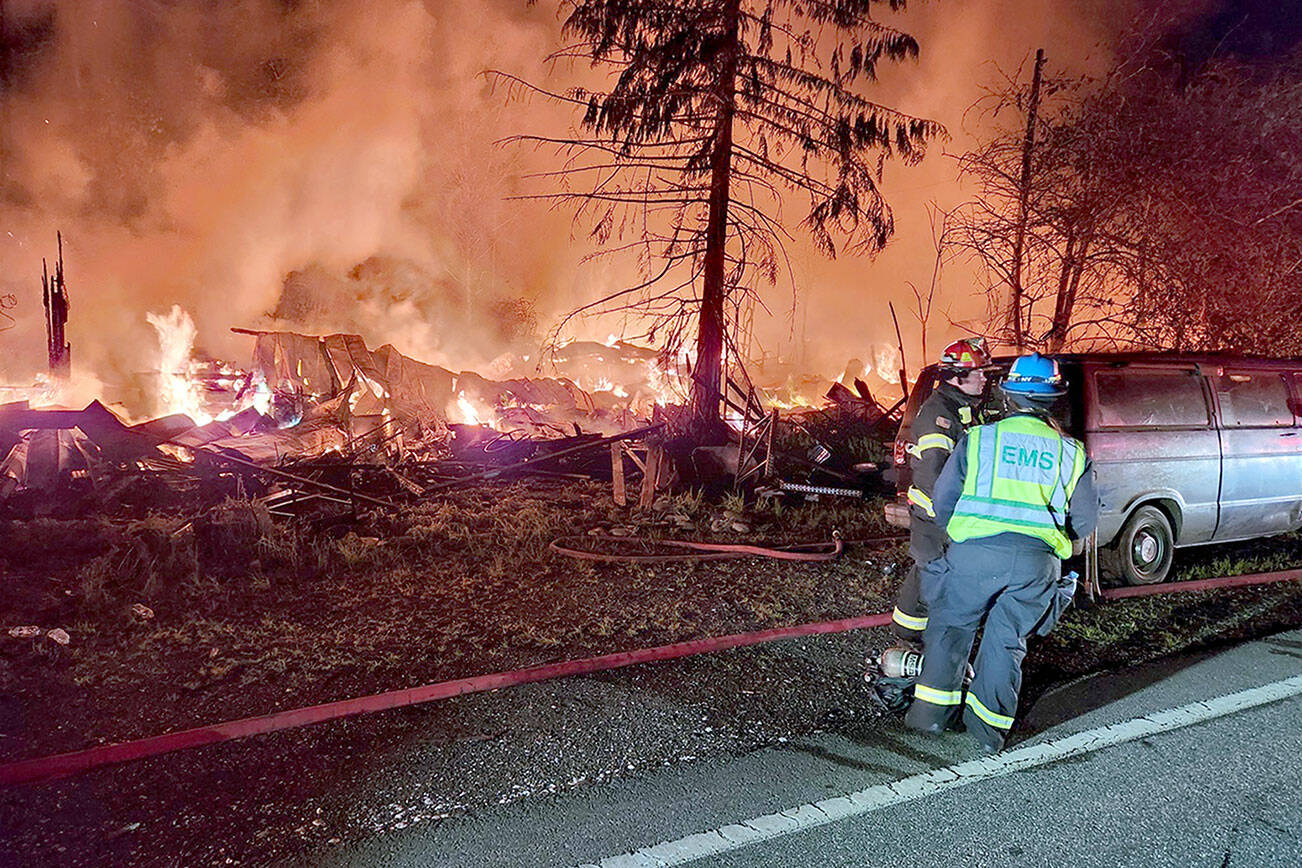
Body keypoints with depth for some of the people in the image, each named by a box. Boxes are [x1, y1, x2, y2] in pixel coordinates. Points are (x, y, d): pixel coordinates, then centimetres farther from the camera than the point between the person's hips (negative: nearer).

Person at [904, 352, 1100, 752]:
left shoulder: (977, 439, 5)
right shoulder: (1071, 452, 11)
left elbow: (943, 501, 7)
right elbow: (1084, 522, 14)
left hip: (975, 552, -2)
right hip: (1038, 561, 2)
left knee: (950, 627, 15)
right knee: (1006, 641, 14)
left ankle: (933, 710, 18)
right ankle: (989, 726, 18)